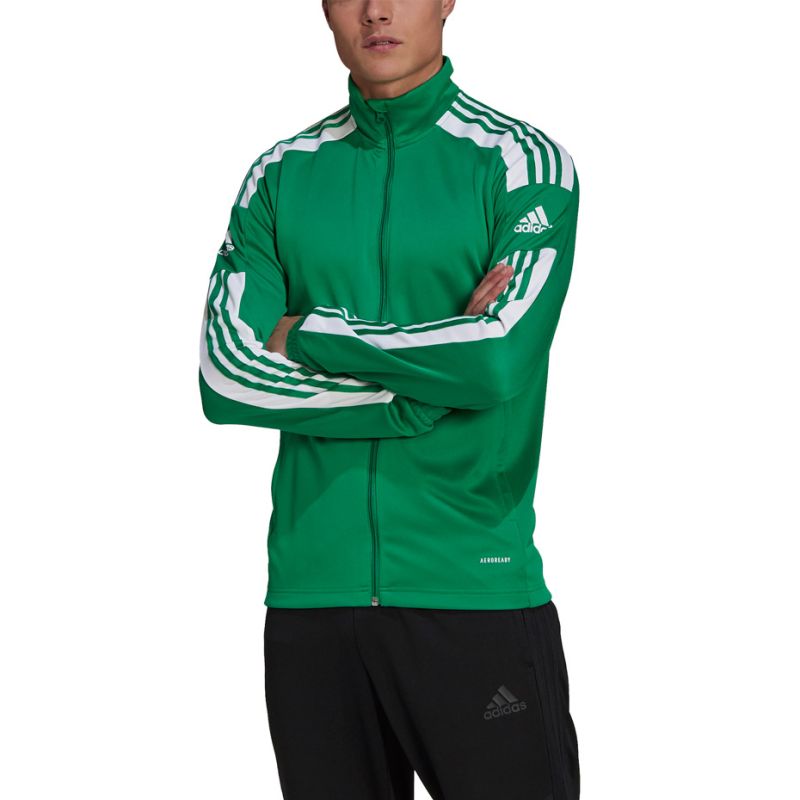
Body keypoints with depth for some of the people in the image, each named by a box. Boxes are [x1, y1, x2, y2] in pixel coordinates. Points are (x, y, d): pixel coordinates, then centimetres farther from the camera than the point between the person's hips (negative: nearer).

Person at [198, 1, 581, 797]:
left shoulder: (523, 163, 0)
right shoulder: (280, 176, 9)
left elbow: (500, 357, -15)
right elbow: (226, 374, -3)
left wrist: (307, 333, -6)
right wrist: (434, 379, -10)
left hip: (477, 590, -3)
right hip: (311, 592, 3)